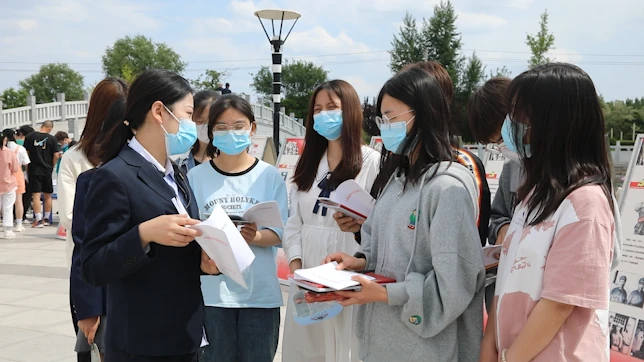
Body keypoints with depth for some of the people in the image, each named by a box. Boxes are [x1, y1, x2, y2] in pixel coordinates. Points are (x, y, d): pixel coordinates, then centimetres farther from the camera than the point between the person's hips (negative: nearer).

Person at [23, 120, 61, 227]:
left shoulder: (30, 137, -3)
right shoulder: (52, 139, -5)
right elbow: (56, 155, -7)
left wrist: (27, 169, 10)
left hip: (34, 170, -1)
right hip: (47, 170, 1)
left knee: (36, 195, -1)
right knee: (47, 195, 14)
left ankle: (39, 220, -7)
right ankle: (47, 219, 22)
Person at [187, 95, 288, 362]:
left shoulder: (270, 176, 1)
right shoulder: (196, 176, 1)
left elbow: (278, 234, -2)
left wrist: (255, 237, -22)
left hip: (260, 291, 0)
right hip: (211, 291, 0)